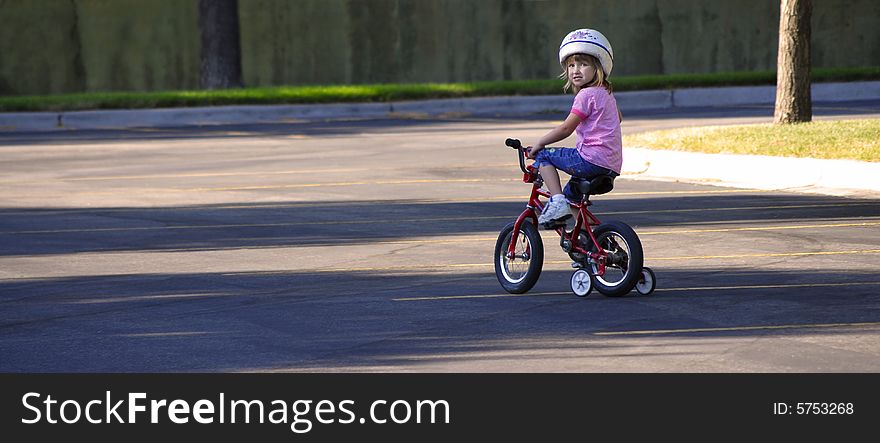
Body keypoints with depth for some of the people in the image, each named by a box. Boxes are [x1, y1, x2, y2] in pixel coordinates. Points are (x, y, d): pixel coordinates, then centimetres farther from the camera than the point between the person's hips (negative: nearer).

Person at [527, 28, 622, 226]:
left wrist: (539, 143, 0)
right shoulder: (606, 93, 18)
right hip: (612, 164, 10)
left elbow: (566, 129, -11)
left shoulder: (587, 95, -10)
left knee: (543, 156, 1)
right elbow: (618, 117, 39)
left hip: (591, 159, -10)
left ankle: (558, 202, -10)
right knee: (571, 193, 27)